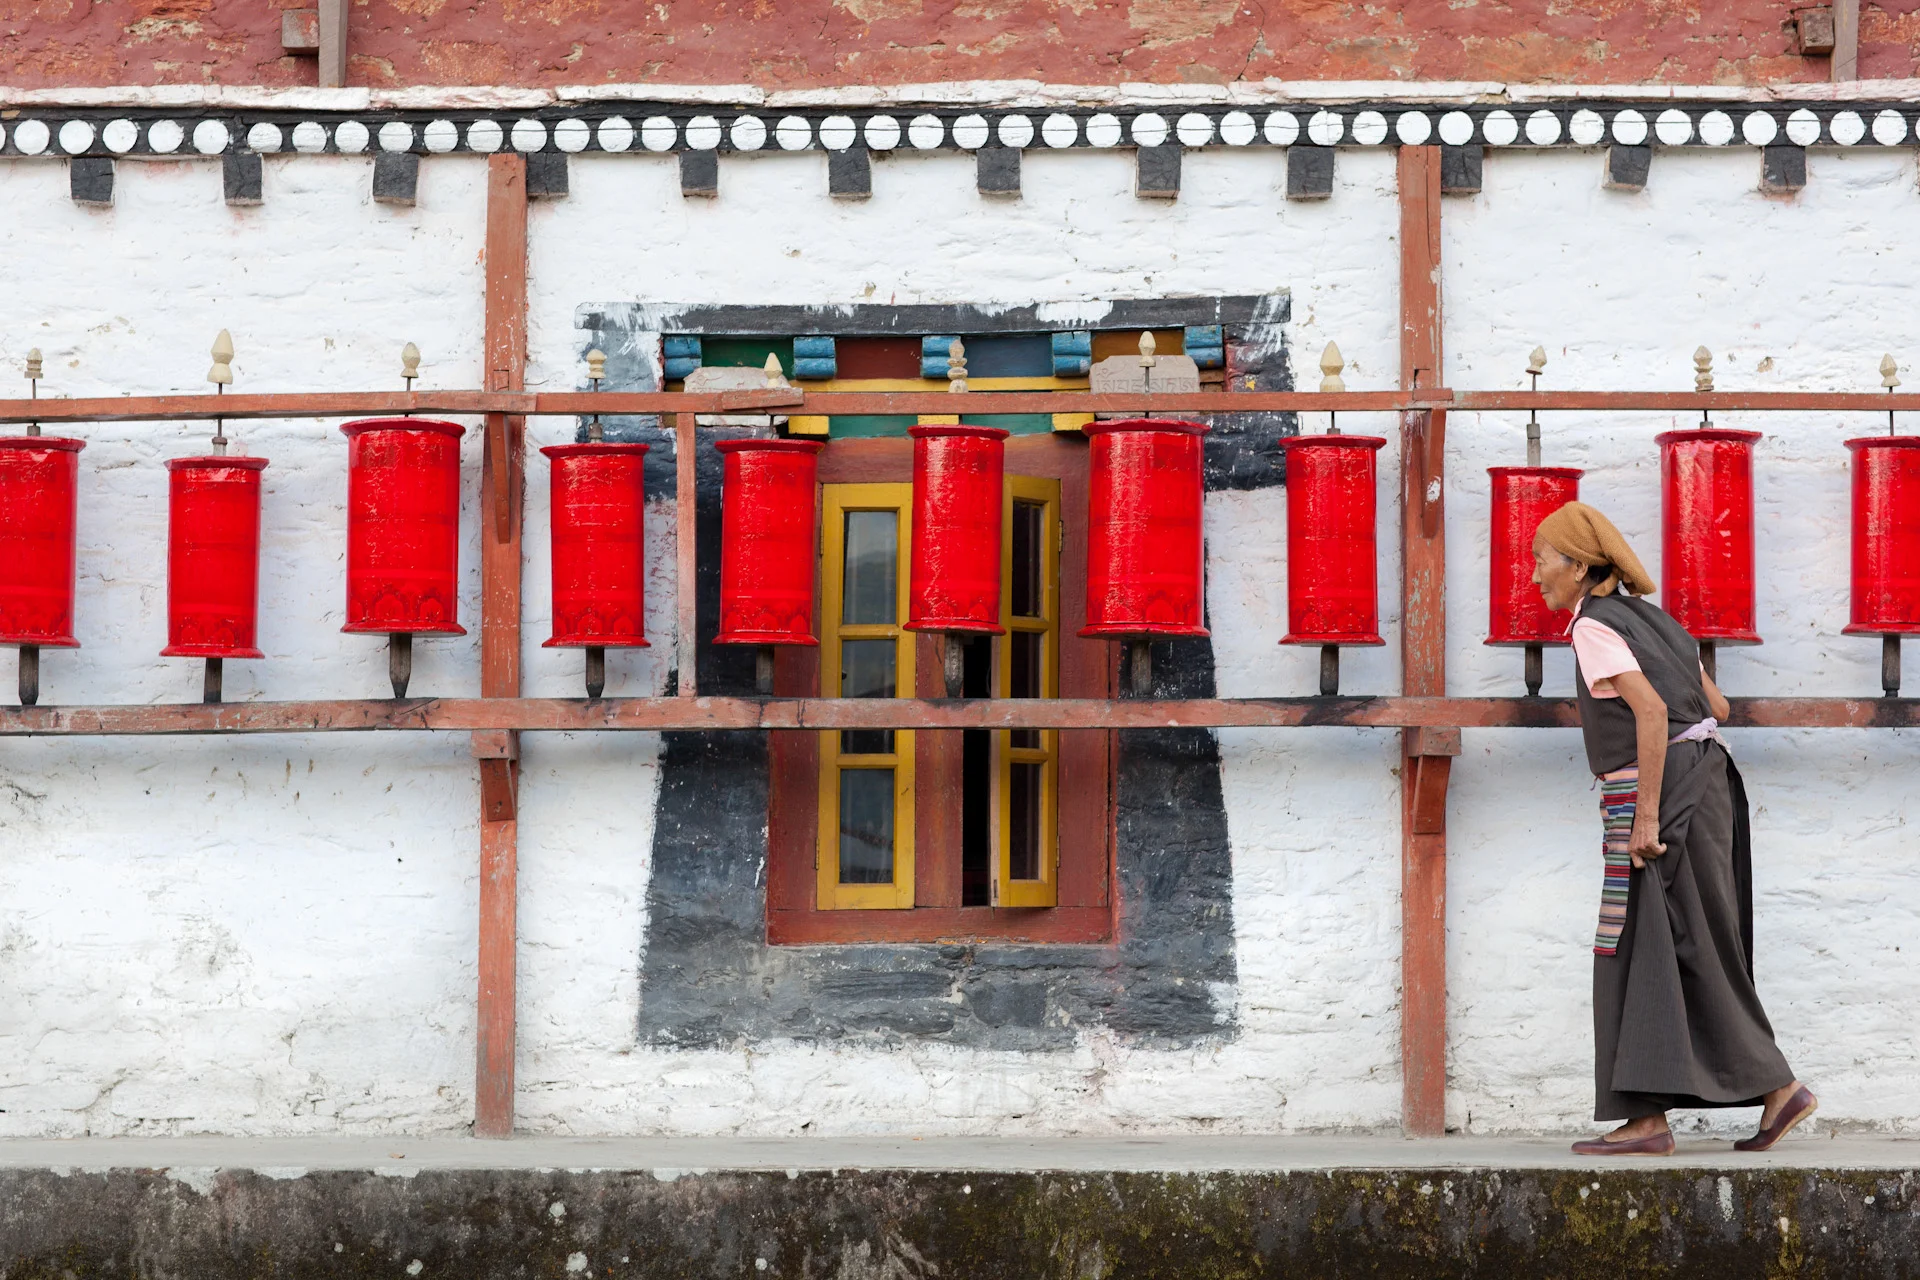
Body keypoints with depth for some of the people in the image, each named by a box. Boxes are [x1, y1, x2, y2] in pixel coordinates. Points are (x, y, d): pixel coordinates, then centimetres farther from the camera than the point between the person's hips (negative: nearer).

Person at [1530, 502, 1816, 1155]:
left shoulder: (1595, 627, -11)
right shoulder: (1651, 620, 15)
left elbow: (1652, 712, -22)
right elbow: (1717, 706, 19)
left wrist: (1646, 814, -23)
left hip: (1659, 799, -9)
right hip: (1702, 781, 9)